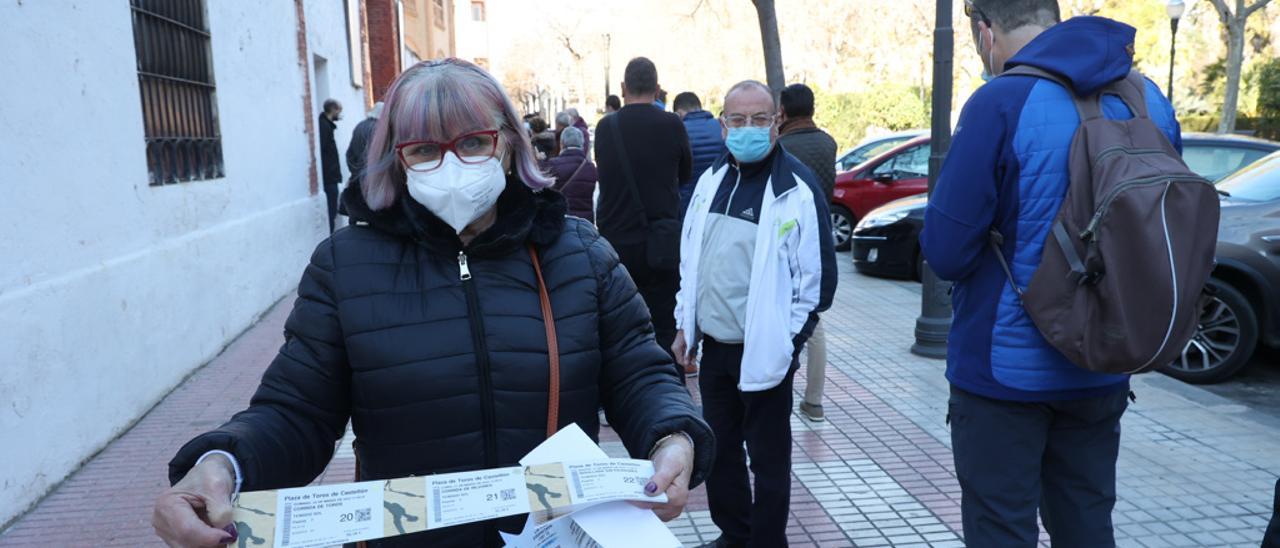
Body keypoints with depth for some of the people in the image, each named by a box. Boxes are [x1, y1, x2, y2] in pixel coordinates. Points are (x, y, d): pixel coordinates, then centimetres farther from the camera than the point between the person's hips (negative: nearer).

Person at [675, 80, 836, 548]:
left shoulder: (797, 187, -12)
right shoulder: (712, 180, 7)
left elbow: (818, 276, -11)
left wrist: (788, 342, -11)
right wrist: (685, 324, 11)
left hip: (765, 351, -6)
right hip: (713, 344, 6)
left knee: (768, 456, 8)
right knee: (719, 448, 18)